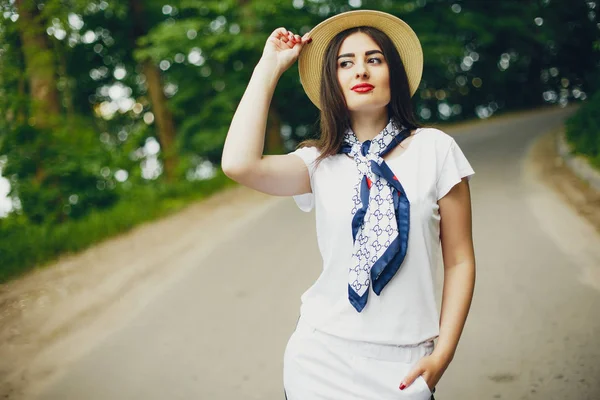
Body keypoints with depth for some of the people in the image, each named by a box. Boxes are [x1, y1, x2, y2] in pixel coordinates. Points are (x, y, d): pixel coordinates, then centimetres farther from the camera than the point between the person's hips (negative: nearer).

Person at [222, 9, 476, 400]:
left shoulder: (434, 149, -2)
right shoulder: (320, 162, 1)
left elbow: (459, 261, 1)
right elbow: (239, 163, -19)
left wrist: (442, 354, -6)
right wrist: (270, 66, -7)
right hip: (322, 357, 1)